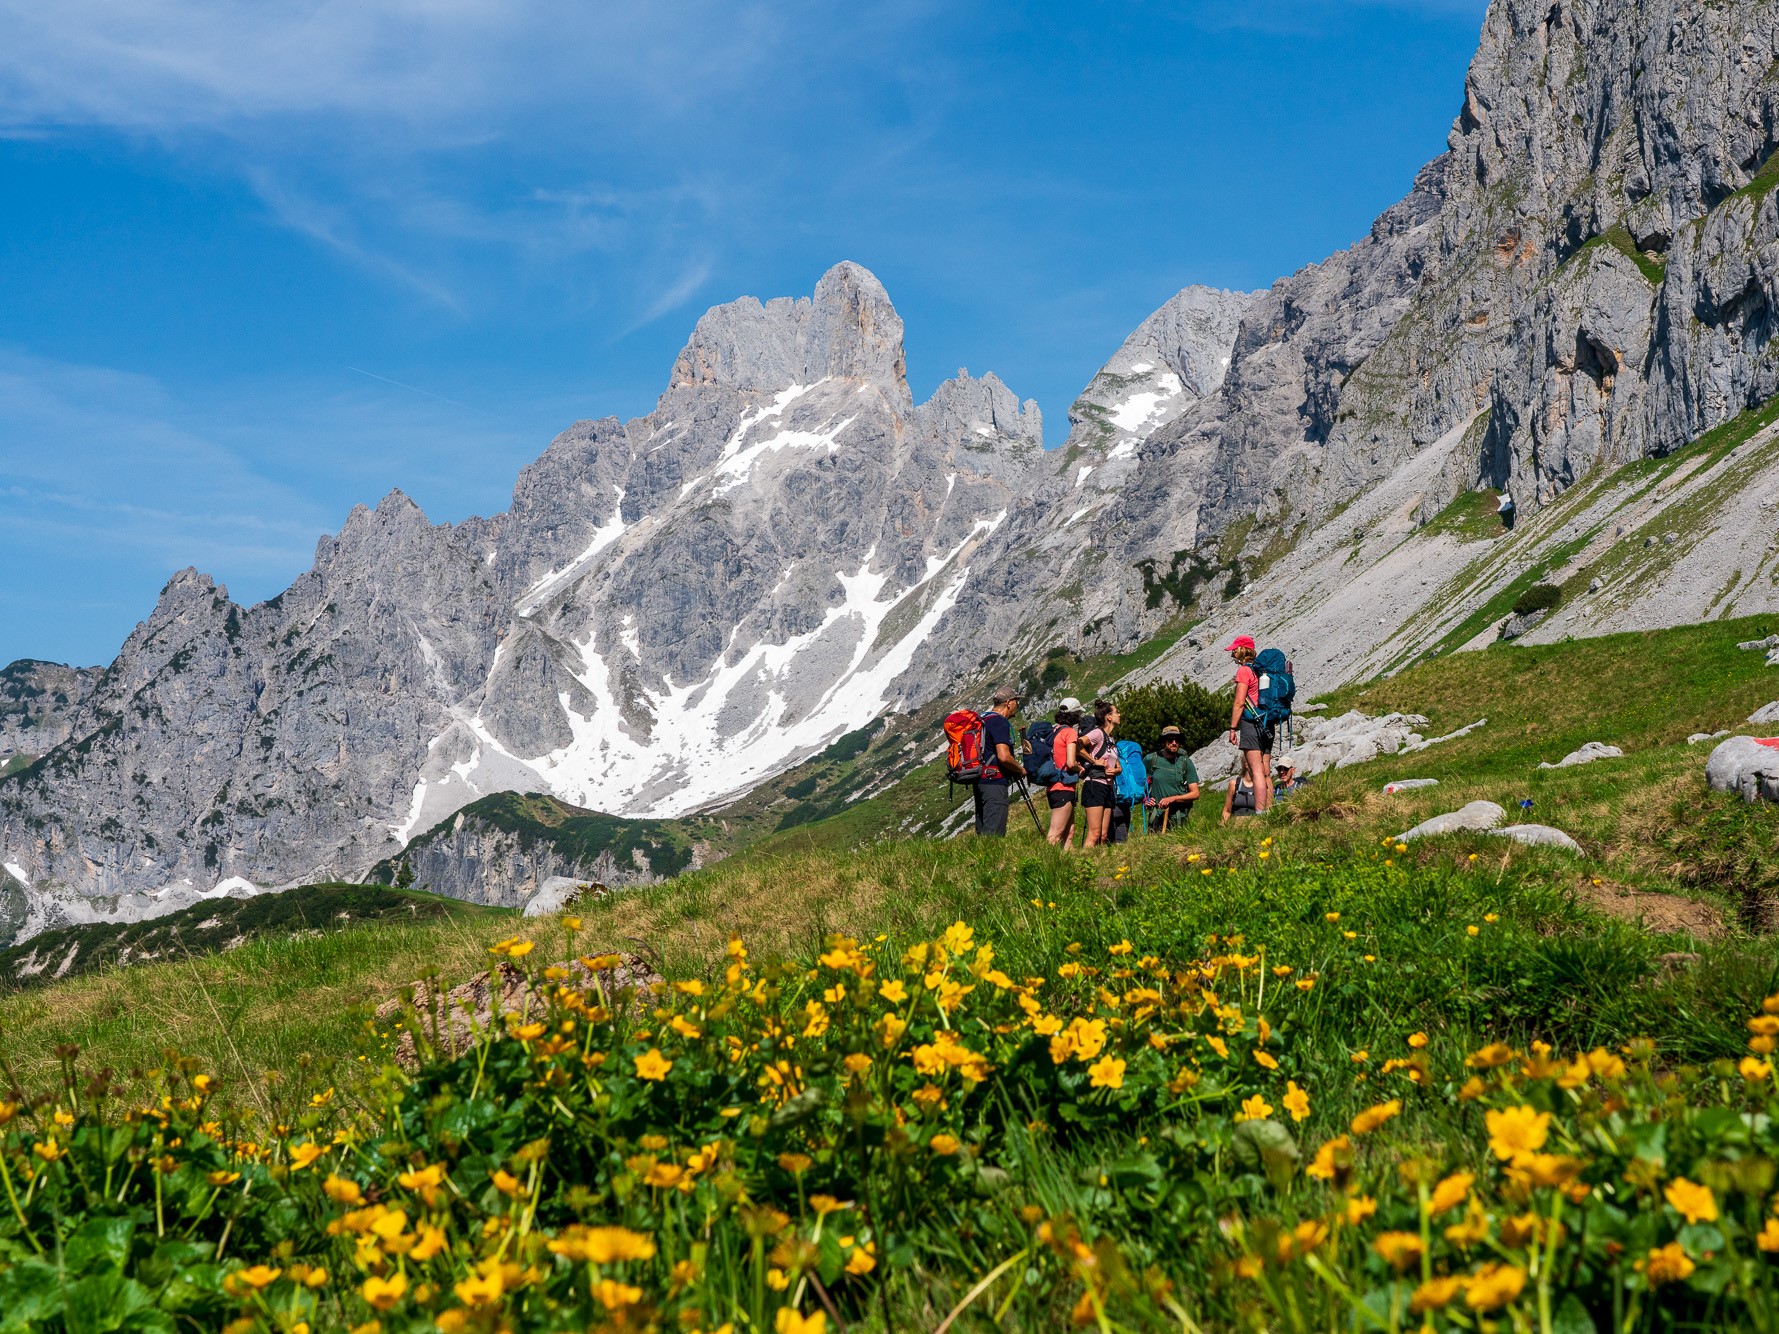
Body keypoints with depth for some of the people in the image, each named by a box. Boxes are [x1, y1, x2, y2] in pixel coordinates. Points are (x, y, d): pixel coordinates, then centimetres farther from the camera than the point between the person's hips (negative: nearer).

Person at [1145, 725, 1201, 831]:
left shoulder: (1186, 762, 1)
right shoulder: (1150, 760, 1)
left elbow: (1195, 794, -1)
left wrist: (1172, 799, -14)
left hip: (1179, 817, 0)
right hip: (1157, 814, 0)